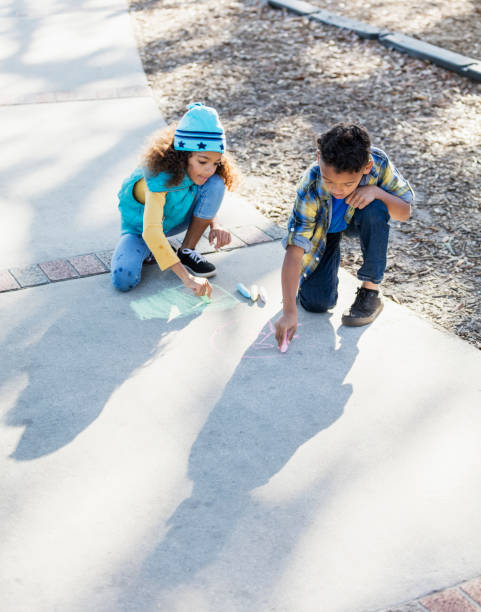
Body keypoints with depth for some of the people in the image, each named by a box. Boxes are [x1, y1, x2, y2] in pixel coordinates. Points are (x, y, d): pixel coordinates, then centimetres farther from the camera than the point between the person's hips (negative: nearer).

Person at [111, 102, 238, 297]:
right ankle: (148, 251, 2)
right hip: (141, 227, -5)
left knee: (216, 184, -21)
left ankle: (187, 252, -8)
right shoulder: (161, 178, -38)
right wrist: (187, 277, -54)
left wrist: (214, 225, -23)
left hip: (175, 220, 5)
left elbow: (207, 201, 2)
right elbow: (151, 232, -47)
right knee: (123, 280, -32)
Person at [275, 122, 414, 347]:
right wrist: (289, 312, -45)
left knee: (375, 210, -35)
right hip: (322, 229, -1)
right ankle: (333, 258, 20)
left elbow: (405, 212, -19)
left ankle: (370, 291, -17)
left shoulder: (378, 163, -32)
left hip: (356, 219, 1)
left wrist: (376, 191, -40)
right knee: (316, 303, -14)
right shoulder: (310, 191, -38)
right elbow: (294, 252, -39)